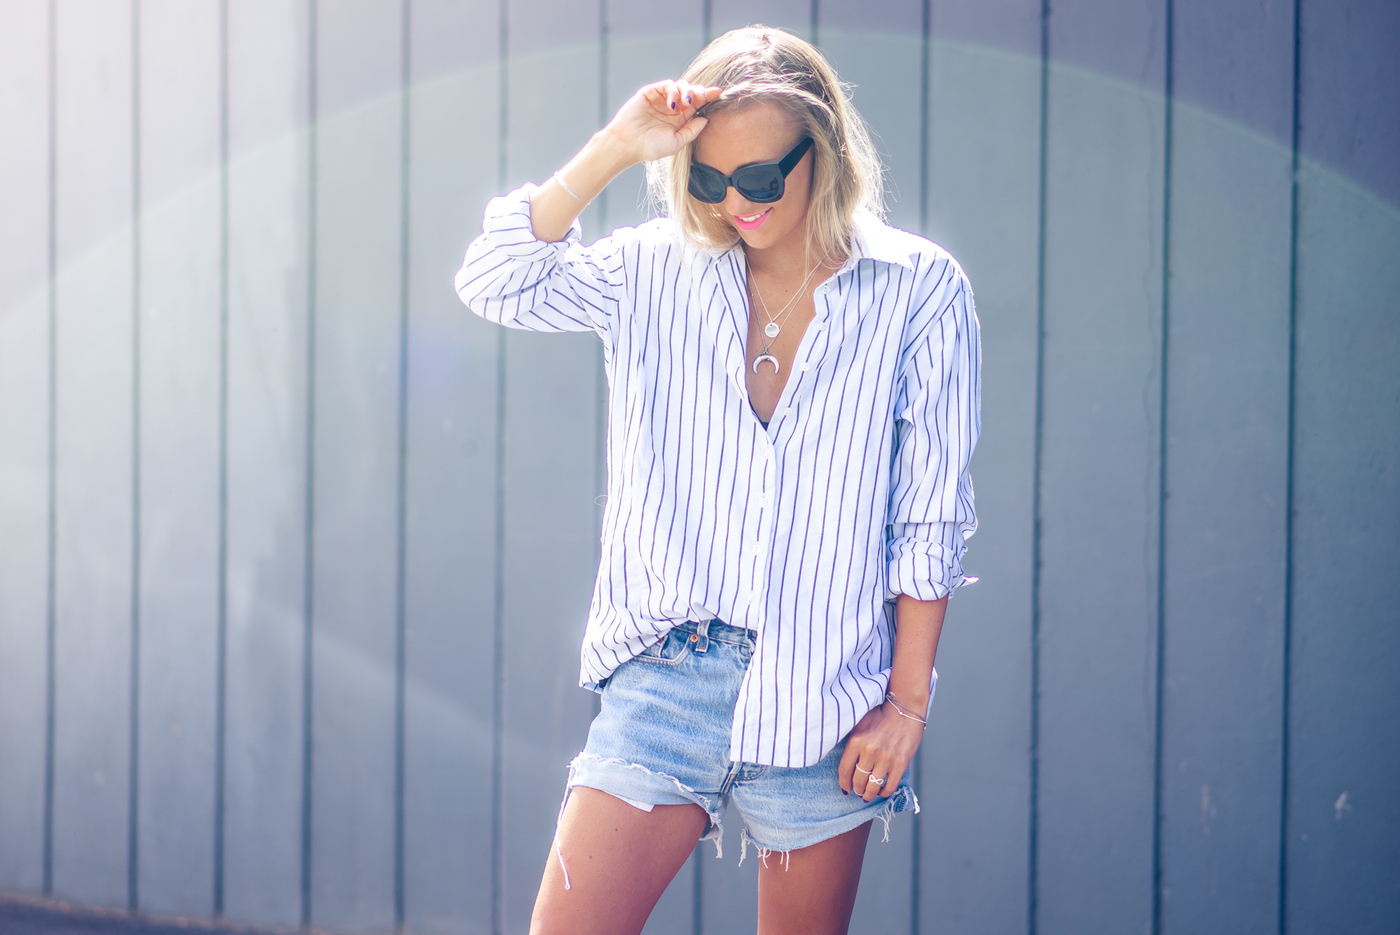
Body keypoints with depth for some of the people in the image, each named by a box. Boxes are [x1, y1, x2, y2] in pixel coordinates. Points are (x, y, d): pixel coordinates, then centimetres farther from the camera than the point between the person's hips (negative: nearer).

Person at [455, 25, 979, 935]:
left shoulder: (921, 293, -2)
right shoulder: (657, 273, 5)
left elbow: (931, 519, -1)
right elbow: (496, 282, -7)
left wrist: (909, 701, -3)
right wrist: (615, 148, -12)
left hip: (823, 693, -1)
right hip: (665, 675, 2)